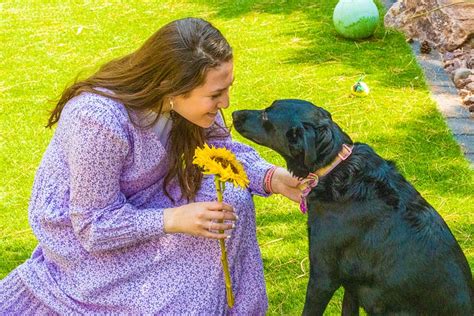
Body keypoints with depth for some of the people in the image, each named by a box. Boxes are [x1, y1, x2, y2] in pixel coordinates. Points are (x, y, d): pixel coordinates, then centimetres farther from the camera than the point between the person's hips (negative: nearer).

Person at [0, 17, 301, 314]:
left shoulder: (188, 96, -19)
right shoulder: (100, 121, -37)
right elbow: (94, 225, -27)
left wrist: (273, 178, -22)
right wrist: (174, 219, -36)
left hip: (138, 200, 7)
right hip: (82, 229, -7)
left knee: (232, 197, -11)